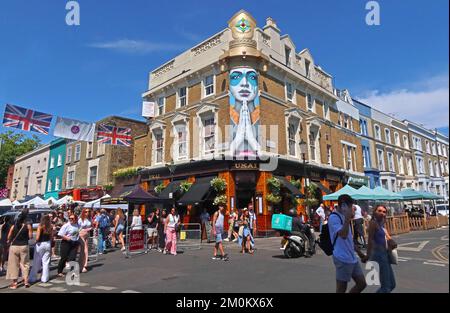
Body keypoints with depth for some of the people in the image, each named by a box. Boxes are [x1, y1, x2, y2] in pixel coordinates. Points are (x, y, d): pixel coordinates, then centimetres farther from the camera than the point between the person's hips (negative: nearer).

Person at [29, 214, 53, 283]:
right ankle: (44, 278, 13)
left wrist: (36, 241, 6)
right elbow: (51, 237, 4)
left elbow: (37, 237, -14)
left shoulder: (40, 227, -12)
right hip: (48, 244, 3)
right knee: (46, 262, 9)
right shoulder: (50, 227, 0)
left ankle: (32, 278, 16)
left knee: (36, 262, 8)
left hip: (40, 244, -3)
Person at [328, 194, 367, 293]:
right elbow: (343, 235, -28)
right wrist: (347, 218, -29)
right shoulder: (334, 217, -15)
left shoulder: (344, 217, 14)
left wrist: (360, 253, 23)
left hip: (352, 258, 9)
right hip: (342, 259, -9)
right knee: (341, 289, 1)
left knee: (362, 283, 11)